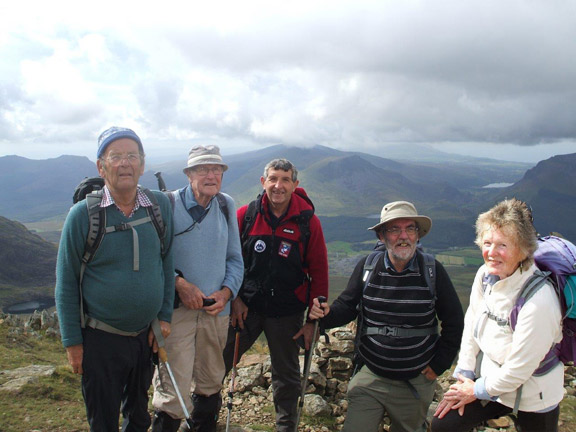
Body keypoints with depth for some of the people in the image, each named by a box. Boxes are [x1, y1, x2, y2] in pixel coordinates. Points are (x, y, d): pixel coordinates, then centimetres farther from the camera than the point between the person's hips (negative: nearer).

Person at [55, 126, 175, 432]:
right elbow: (66, 284, -6)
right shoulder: (83, 214, -12)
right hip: (100, 339, -3)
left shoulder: (160, 206, -4)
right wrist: (72, 343, -5)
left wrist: (165, 316, 3)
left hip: (147, 336, 3)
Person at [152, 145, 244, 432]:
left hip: (216, 310, 4)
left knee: (210, 385, 18)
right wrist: (179, 283, -16)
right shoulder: (169, 205, -7)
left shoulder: (227, 206, 7)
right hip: (177, 309, -4)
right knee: (173, 394, -7)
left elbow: (235, 259, 11)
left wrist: (226, 292, -4)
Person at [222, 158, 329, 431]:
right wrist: (235, 298, -1)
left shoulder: (308, 221, -7)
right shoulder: (245, 215, -3)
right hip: (246, 306, 1)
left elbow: (319, 272, -3)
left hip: (287, 313, -1)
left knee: (286, 375, 14)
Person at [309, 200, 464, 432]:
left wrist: (439, 364, -2)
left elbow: (454, 321, 0)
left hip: (417, 382, 1)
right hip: (370, 376, 0)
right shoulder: (367, 266, -9)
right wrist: (326, 314, -23)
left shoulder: (432, 270, -10)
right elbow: (347, 306, -2)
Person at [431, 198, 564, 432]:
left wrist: (477, 390, -9)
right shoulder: (485, 274, -10)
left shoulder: (538, 299, -31)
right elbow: (471, 328, 1)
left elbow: (519, 368, -23)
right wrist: (463, 379, 3)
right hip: (491, 380, 6)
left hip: (533, 398, -6)